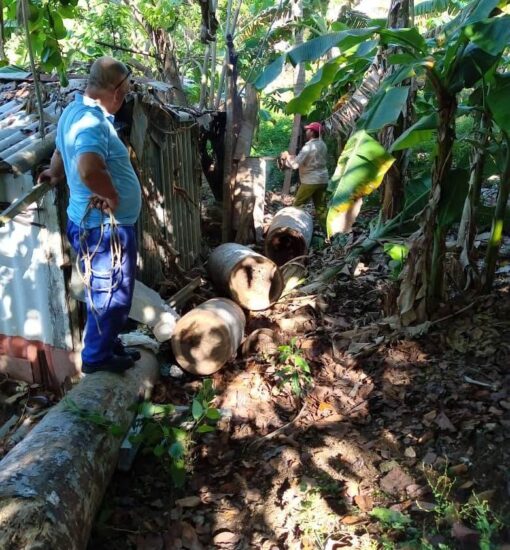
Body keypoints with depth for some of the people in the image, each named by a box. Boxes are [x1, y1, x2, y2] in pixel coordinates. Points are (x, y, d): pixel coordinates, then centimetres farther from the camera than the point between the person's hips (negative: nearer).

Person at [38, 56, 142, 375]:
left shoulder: (75, 110, 8)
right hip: (104, 227, -10)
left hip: (98, 223, 10)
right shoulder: (93, 122, -25)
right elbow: (90, 170, -44)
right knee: (110, 294, 6)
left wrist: (55, 174, 45)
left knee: (111, 292, 22)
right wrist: (112, 195, -27)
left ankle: (108, 344, 37)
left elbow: (61, 152, 28)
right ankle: (97, 356, 22)